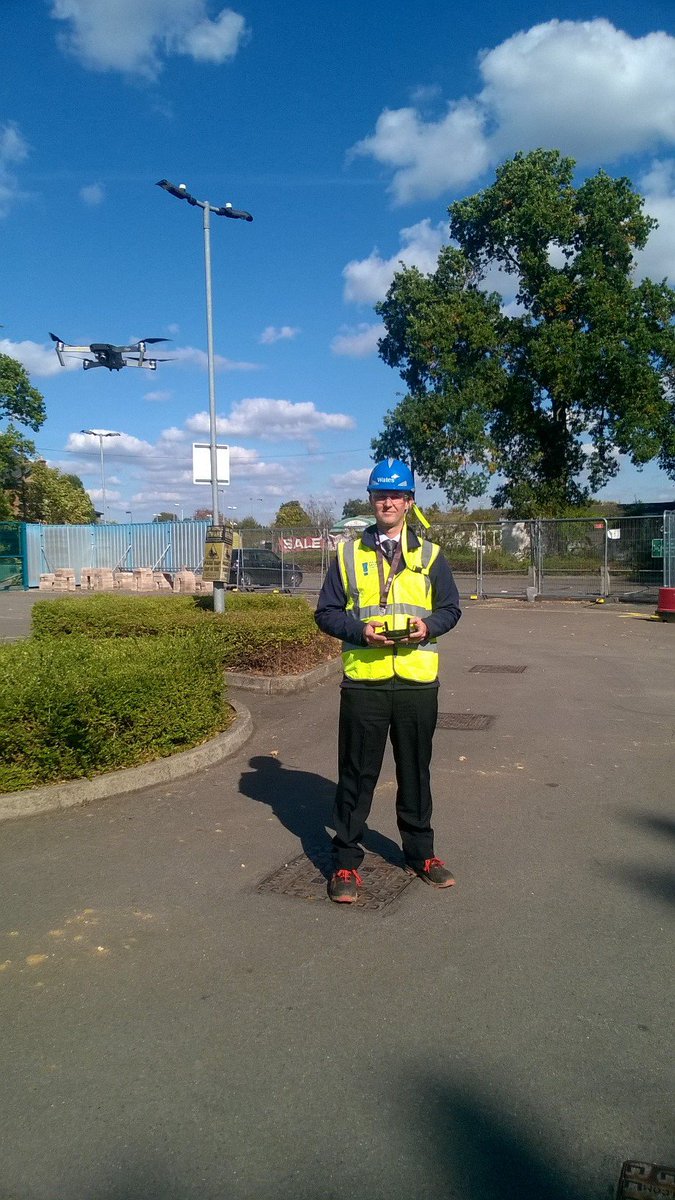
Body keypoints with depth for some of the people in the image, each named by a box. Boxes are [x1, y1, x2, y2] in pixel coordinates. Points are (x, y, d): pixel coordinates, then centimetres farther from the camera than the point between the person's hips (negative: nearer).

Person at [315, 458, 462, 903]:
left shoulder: (429, 555, 9)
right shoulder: (349, 553, 6)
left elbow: (451, 609, 11)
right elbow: (326, 612, 4)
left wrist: (428, 625, -11)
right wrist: (360, 630, -14)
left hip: (418, 682, 1)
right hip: (363, 682, -1)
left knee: (416, 771, 13)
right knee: (357, 774, 5)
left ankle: (421, 852, 30)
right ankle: (346, 861, 17)